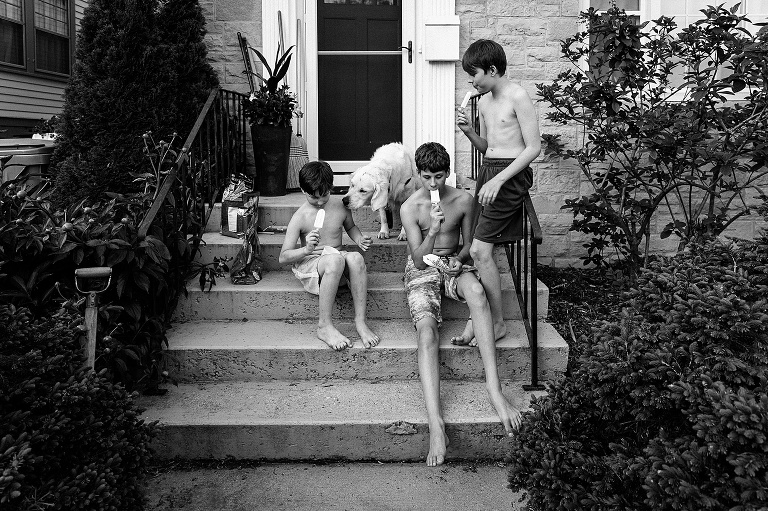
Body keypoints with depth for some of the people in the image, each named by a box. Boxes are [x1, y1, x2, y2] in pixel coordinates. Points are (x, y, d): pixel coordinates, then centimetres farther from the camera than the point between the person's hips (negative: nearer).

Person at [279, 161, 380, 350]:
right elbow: (283, 257, -12)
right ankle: (324, 326, -31)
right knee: (335, 259, -39)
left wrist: (359, 239, 2)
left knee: (356, 258, -33)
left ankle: (360, 321, -28)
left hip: (337, 259, 4)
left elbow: (350, 227, 25)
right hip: (309, 264, -4)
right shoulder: (300, 217, -10)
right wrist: (306, 249, -31)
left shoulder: (341, 206, 1)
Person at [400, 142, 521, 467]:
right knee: (427, 331, -29)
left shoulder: (463, 200, -3)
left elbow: (469, 243, 11)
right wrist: (432, 230, -28)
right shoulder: (410, 208, -9)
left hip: (453, 262, 2)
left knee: (477, 292, -36)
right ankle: (435, 422, -40)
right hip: (422, 269, -2)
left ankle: (493, 386, -37)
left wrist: (460, 258, -11)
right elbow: (419, 259, -12)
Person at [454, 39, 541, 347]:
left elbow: (533, 147, -14)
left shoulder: (517, 97, -10)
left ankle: (497, 323, -1)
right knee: (480, 251, 2)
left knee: (479, 251, -13)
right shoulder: (484, 101, 15)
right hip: (488, 170, 8)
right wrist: (468, 131, 2)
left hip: (511, 174, -8)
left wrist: (498, 180, -20)